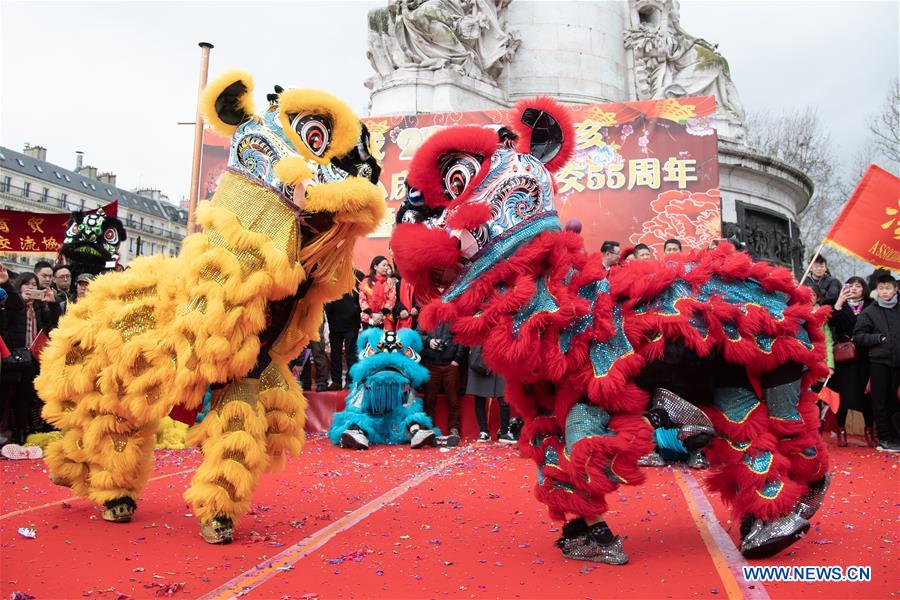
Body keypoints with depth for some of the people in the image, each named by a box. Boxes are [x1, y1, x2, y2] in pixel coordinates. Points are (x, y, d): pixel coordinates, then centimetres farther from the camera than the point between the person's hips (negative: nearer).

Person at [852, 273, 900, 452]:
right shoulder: (869, 312, 1)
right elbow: (858, 336, -2)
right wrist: (879, 338, -12)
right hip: (879, 361, -2)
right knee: (880, 401, 2)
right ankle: (884, 439, 10)